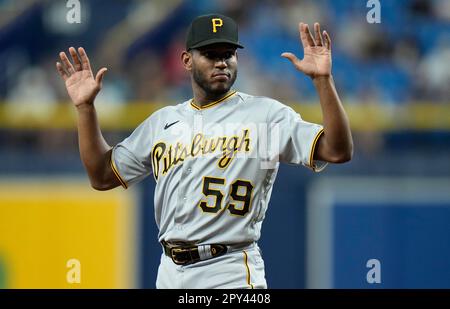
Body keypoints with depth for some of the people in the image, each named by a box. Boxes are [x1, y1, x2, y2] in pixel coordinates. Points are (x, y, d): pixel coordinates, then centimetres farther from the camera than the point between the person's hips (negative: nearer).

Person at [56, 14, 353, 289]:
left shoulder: (267, 114, -1)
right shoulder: (161, 122, 14)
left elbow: (338, 151, -11)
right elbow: (102, 175, 17)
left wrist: (323, 79, -21)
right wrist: (85, 107, 8)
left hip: (231, 275, -5)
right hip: (170, 273, 5)